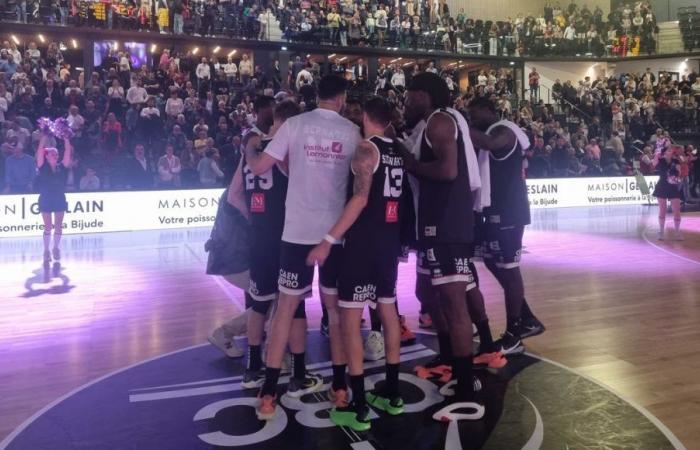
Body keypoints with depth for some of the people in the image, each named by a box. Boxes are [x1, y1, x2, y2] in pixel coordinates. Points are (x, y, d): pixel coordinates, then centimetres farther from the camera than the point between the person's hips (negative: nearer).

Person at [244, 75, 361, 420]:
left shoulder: (295, 124, -1)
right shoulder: (351, 131, 2)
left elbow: (259, 167, -2)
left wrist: (247, 150, 19)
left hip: (298, 229, -1)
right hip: (336, 231, 1)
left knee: (287, 305, 7)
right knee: (335, 305, 14)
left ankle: (268, 392, 9)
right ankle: (339, 386, 20)